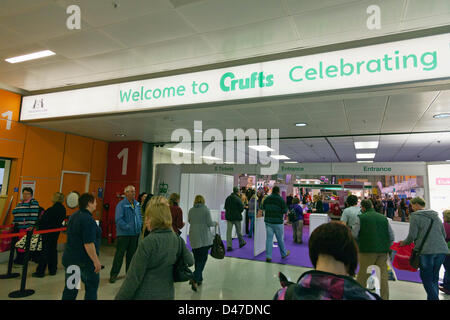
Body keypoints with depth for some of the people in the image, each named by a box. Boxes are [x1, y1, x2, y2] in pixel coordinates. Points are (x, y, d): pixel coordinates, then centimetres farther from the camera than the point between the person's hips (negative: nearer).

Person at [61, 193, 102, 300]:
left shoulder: (73, 216, 10)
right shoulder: (88, 220, -21)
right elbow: (88, 244, -25)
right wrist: (96, 261, -20)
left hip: (69, 258, 9)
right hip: (85, 260, -9)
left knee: (70, 288, 15)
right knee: (92, 286, 7)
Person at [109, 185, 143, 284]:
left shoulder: (137, 204, 7)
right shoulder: (121, 205, -11)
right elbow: (119, 220, -17)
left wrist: (140, 226, 5)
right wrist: (128, 227, -23)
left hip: (135, 234, 6)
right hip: (123, 234, -6)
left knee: (131, 254, 15)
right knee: (119, 254, 0)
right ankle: (113, 274, 12)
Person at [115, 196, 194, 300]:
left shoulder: (147, 242, -22)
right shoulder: (178, 240, -7)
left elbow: (134, 278, -17)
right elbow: (190, 261, 4)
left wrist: (120, 297, -6)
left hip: (145, 295, -5)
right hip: (168, 294, 5)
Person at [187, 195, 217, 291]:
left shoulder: (191, 210, 4)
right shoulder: (206, 209, -6)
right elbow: (209, 223, -8)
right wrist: (215, 223, 12)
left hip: (194, 238, 4)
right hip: (204, 238, -4)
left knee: (197, 258, 14)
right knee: (202, 259, -1)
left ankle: (199, 279, 21)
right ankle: (195, 279, -14)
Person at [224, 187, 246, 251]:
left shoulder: (228, 198, 4)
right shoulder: (238, 199, -14)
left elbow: (225, 207, 10)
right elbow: (241, 208, -13)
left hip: (228, 216, 4)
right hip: (236, 217, -4)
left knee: (229, 231, 2)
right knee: (238, 230, 13)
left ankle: (229, 246, -2)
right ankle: (241, 242, 30)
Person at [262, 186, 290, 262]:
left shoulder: (267, 198, 3)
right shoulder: (281, 199, -9)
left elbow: (263, 207, 14)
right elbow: (285, 211, -7)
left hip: (268, 221, 3)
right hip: (278, 221, -3)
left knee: (269, 238, 4)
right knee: (280, 239, 12)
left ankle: (268, 256, 4)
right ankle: (283, 254, 30)